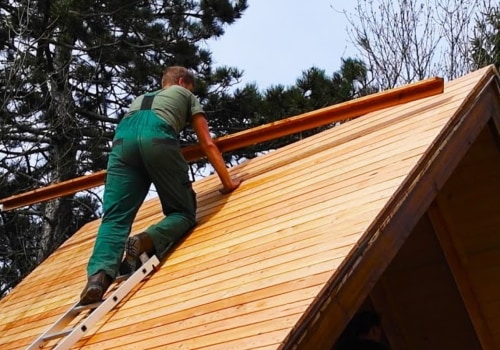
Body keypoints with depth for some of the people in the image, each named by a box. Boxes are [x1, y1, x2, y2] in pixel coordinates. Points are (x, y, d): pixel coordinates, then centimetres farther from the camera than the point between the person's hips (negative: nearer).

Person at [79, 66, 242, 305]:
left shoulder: (140, 99, 46)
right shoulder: (185, 95, 34)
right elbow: (208, 144, 28)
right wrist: (227, 182, 31)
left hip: (123, 138, 4)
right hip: (157, 137, -4)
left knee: (115, 218, -4)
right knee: (183, 212, 6)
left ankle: (100, 274, -31)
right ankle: (146, 241, -24)